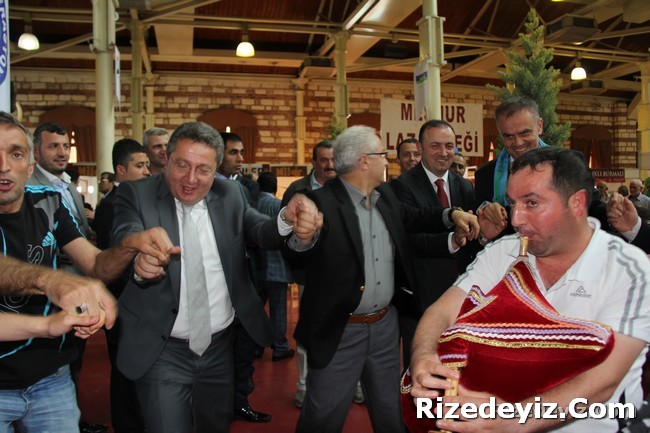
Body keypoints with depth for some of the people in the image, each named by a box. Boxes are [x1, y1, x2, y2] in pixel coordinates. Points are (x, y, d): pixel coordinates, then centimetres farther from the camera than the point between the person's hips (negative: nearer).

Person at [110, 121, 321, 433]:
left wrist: (288, 219, -36)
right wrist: (140, 257, -50)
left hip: (221, 346, 4)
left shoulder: (230, 194, 0)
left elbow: (262, 232, -13)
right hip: (162, 351, -3)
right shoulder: (136, 195, -9)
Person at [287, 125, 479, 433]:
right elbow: (293, 253, -24)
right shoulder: (321, 202, -19)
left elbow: (413, 218, 20)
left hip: (385, 325, 7)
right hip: (338, 331, -6)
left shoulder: (385, 195, 4)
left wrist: (452, 215, 5)